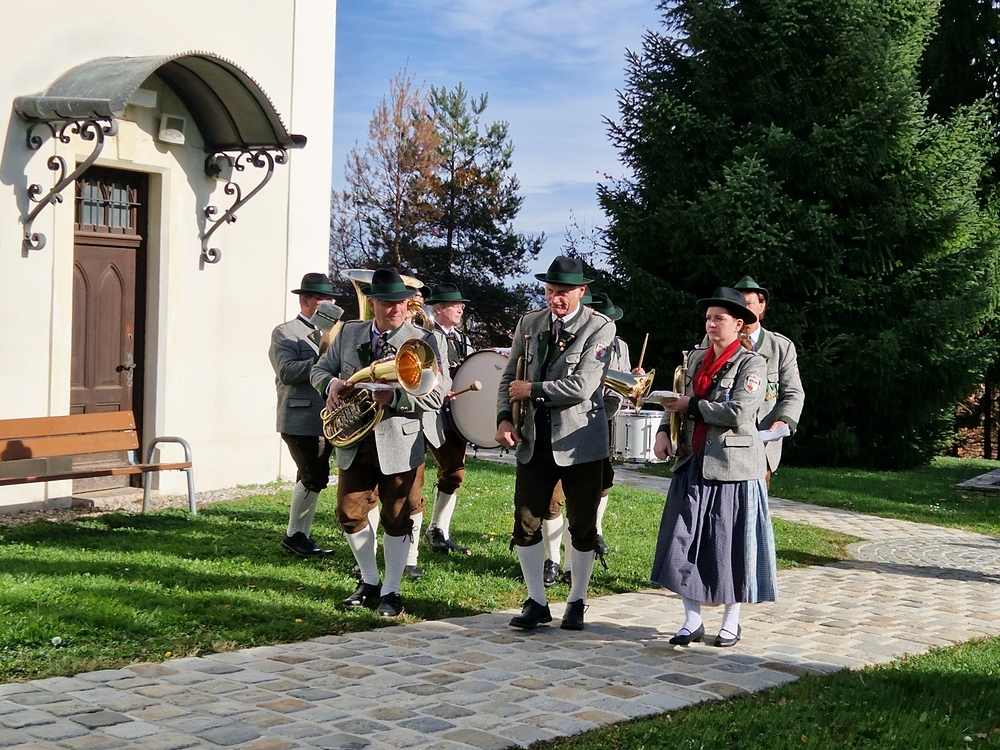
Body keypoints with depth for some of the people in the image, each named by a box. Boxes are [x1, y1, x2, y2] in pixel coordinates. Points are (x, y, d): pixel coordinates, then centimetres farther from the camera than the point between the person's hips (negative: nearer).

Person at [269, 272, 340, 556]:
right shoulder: (285, 333, -3)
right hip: (301, 420, -7)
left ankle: (301, 536, 20)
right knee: (315, 477, -12)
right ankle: (295, 534, 2)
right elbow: (287, 372, -18)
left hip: (327, 420, 8)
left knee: (310, 479, 12)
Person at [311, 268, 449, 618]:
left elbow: (436, 396, -12)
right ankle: (369, 581, 28)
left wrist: (394, 397, -26)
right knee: (350, 514, 9)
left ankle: (391, 591, 16)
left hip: (398, 442, -4)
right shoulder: (349, 333, 7)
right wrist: (332, 383, -9)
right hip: (354, 442, 4)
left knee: (397, 519, 3)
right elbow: (320, 369, 15)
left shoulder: (424, 341, -6)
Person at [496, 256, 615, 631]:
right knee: (525, 524, 3)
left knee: (582, 527, 7)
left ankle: (576, 602, 23)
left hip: (580, 442, -4)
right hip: (534, 440, 4)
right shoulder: (529, 323, 7)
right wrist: (505, 417, -4)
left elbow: (582, 386, -19)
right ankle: (536, 602, 17)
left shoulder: (600, 327, -9)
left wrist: (532, 390, -13)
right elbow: (510, 376, 12)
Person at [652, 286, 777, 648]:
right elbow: (678, 400, 17)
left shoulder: (752, 364, -6)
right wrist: (664, 430, -2)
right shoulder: (696, 358, 13)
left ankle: (731, 623, 17)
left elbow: (738, 412, -17)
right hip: (693, 464, 5)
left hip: (732, 466, -5)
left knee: (730, 545, 2)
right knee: (685, 542, 2)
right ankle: (692, 621, 11)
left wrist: (691, 406, -12)